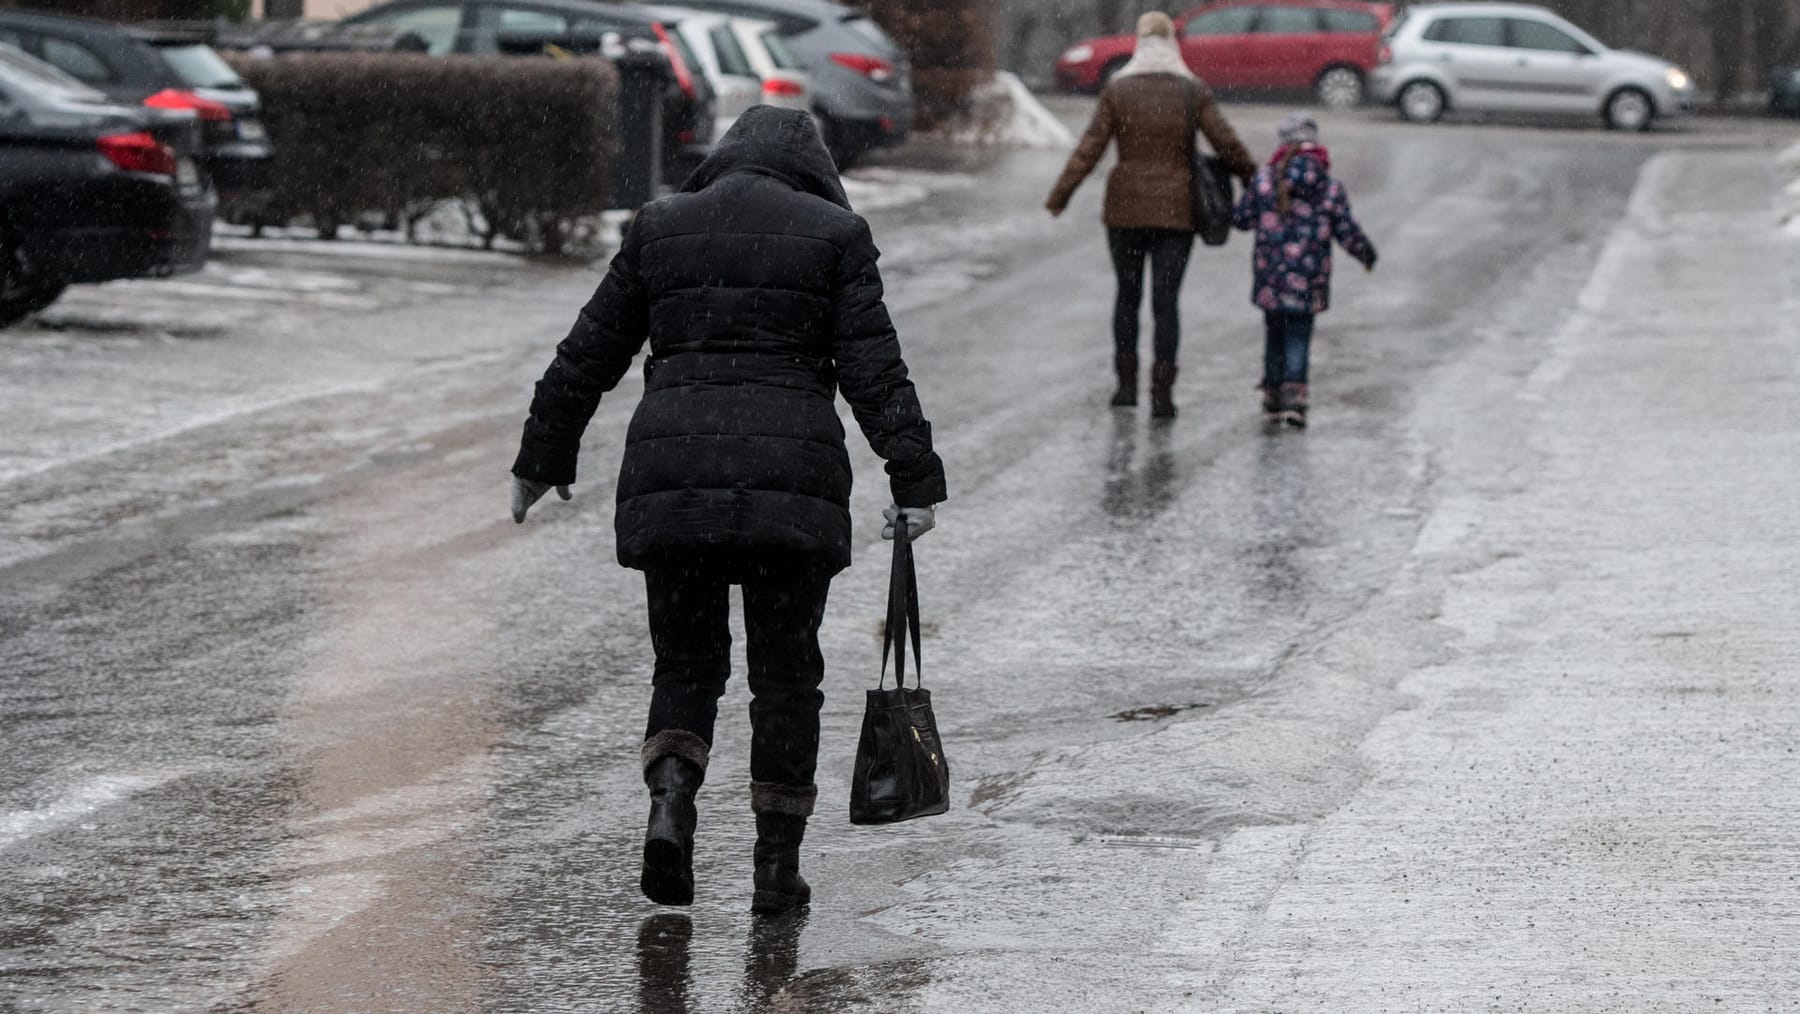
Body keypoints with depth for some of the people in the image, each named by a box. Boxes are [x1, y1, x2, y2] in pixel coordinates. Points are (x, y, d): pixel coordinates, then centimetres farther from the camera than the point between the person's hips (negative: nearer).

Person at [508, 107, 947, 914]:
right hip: (792, 478, -2)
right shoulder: (835, 234, 6)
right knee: (785, 672, 10)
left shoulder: (661, 227, 12)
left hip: (672, 476, 2)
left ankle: (670, 806, -14)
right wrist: (915, 480, -3)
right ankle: (777, 863, 8)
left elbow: (588, 356, 13)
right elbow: (874, 369, -2)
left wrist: (541, 461, 21)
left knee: (686, 665, 13)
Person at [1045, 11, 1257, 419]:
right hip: (1176, 210, 0)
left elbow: (1089, 148, -7)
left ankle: (1126, 384, 16)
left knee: (1128, 294, 15)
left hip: (1126, 208, 0)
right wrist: (1254, 180, 12)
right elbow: (1226, 144, -4)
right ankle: (1162, 391, -5)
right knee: (1166, 300, 1)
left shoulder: (1118, 89, -3)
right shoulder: (1194, 91, -3)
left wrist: (1060, 195, -3)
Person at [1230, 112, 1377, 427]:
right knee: (1299, 336, 3)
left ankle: (1273, 395, 21)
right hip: (1309, 281, -1)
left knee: (1275, 333, 16)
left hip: (1270, 277, 1)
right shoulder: (1331, 187, -2)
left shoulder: (1265, 179, -2)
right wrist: (1366, 253, 19)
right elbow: (1347, 231, 1)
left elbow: (1241, 217, 2)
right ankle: (1294, 393, -13)